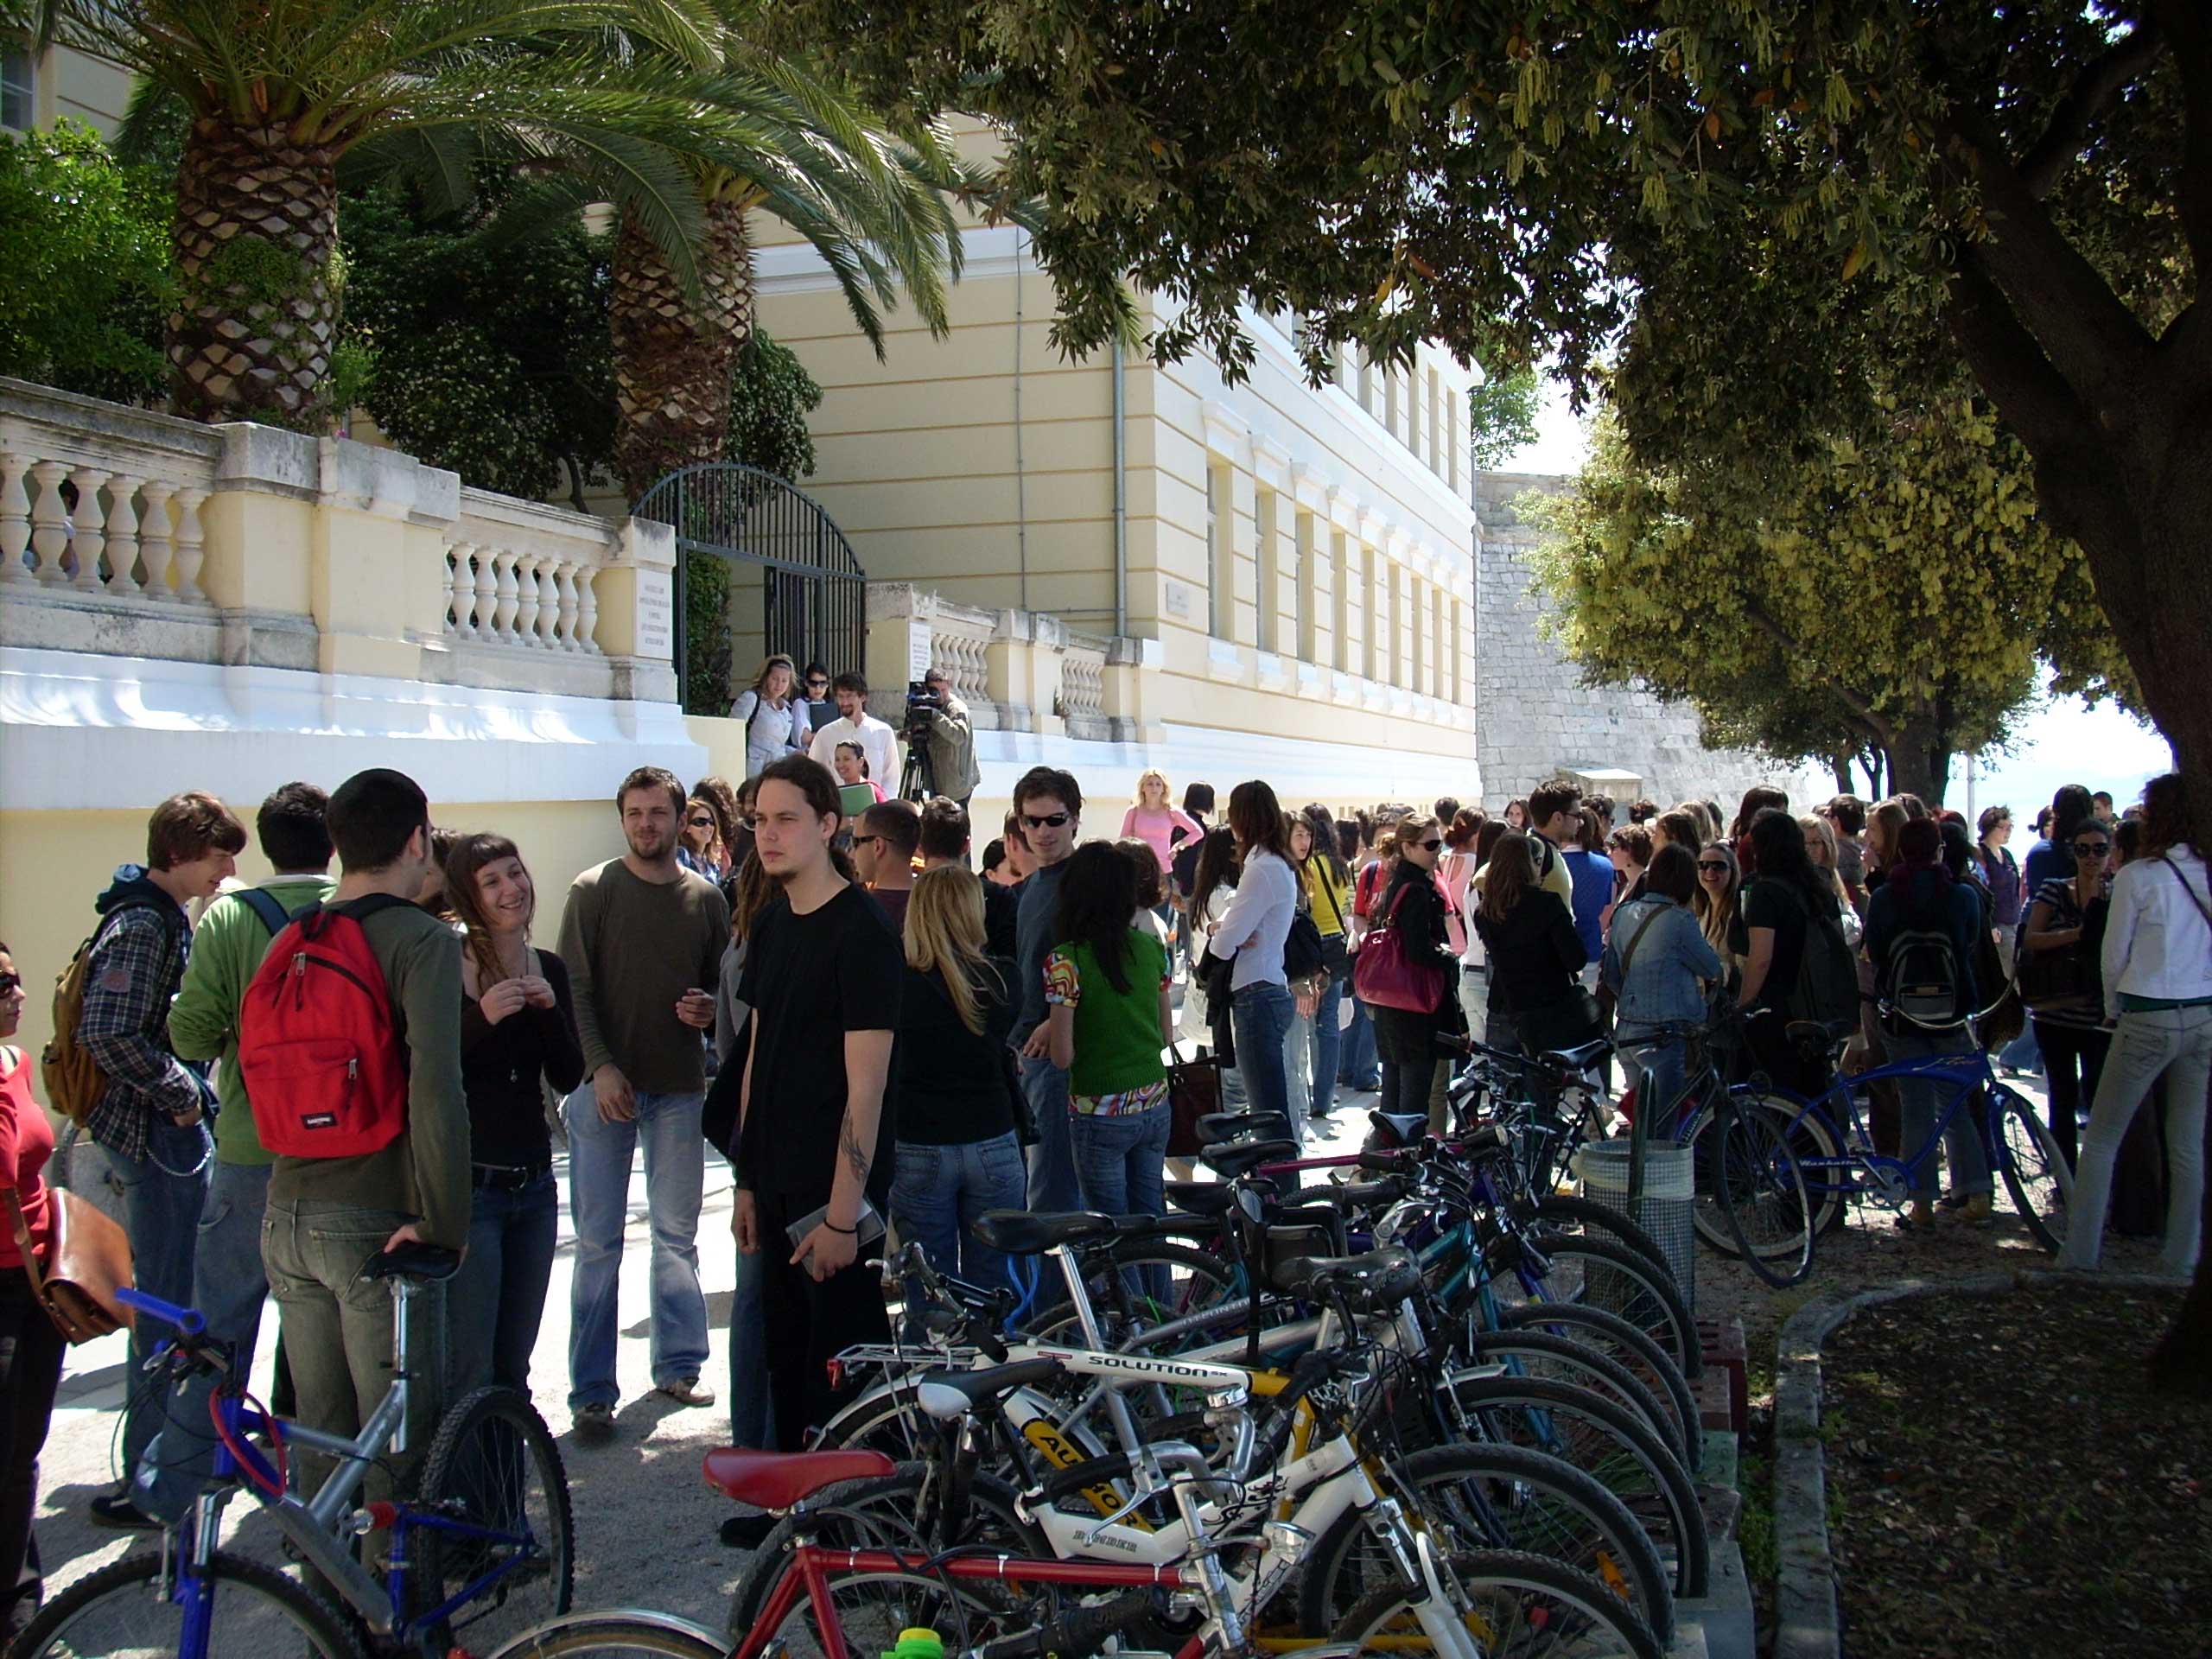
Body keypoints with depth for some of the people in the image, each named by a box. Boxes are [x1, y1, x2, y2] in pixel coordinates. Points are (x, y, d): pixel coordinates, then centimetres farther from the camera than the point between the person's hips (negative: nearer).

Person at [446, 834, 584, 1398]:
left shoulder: (549, 970, 9)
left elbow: (567, 1078, 5)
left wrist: (549, 1010, -10)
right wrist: (482, 1018, -26)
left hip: (533, 1184, 6)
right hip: (466, 1185, -6)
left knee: (514, 1367, 12)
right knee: (471, 1373, -8)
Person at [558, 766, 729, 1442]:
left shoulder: (705, 897, 8)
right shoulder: (592, 891, -1)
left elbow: (723, 978, 16)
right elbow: (572, 987, -5)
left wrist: (709, 1007, -6)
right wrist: (600, 1066, -15)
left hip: (679, 1087, 3)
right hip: (605, 1083, -3)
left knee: (677, 1234, 11)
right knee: (598, 1243, 0)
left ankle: (679, 1366, 23)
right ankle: (592, 1392, 5)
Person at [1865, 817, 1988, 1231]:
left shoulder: (1883, 898, -6)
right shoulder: (1963, 896, -5)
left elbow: (1874, 955, 2)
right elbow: (1971, 947, 7)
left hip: (1902, 1019, -1)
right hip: (1953, 1015, 1)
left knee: (1916, 1110, 4)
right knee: (1956, 1107, 11)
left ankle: (1922, 1204, 4)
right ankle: (1978, 1197, 6)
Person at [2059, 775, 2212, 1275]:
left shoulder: (2137, 877, -10)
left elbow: (2115, 955, -3)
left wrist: (2115, 1010, 12)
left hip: (2149, 1020, -4)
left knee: (2100, 1139, 5)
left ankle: (2080, 1254, 4)